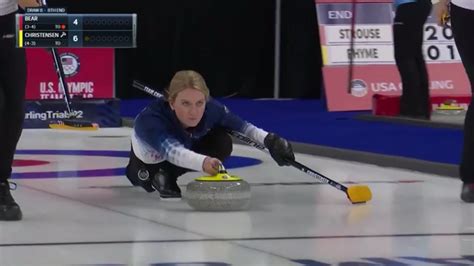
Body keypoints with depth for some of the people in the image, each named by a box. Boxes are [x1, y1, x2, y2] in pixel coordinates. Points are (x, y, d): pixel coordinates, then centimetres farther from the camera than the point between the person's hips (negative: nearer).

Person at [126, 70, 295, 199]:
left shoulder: (210, 109, -35)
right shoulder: (148, 120, -47)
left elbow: (241, 126, -17)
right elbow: (172, 151, -64)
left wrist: (269, 140, -32)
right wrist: (203, 162, -82)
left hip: (188, 147, 0)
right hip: (152, 159, 0)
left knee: (222, 143, -22)